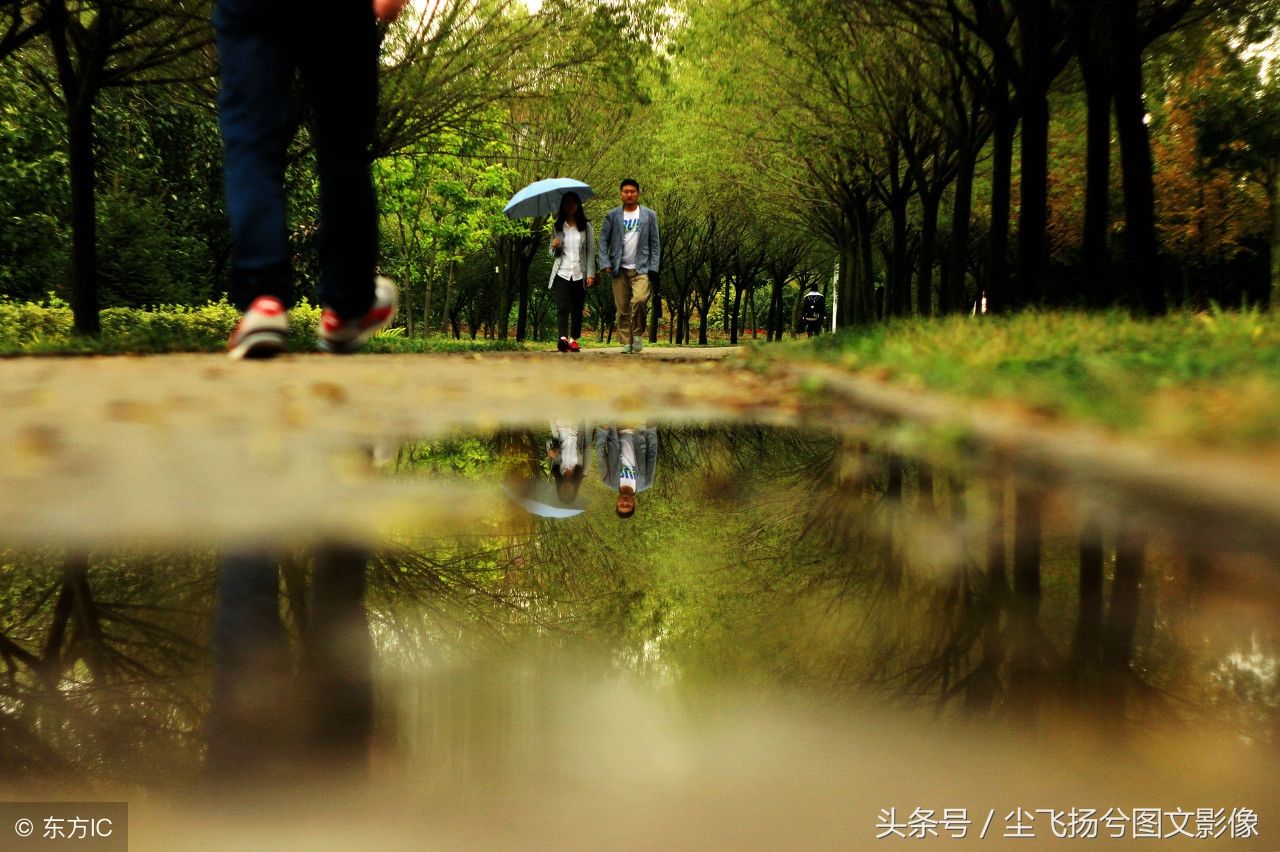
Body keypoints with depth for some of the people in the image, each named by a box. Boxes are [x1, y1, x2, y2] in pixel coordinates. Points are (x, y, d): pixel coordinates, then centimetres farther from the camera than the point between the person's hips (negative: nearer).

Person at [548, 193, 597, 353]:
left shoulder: (586, 226, 6)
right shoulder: (557, 227, 10)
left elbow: (590, 251, 4)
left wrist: (591, 274, -4)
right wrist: (554, 247, -7)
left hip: (579, 273, 0)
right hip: (562, 272, 0)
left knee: (577, 308, 2)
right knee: (562, 306, -15)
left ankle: (574, 339, 9)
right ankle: (563, 338, -28)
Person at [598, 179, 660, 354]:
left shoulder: (649, 215, 9)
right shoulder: (612, 215, 8)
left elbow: (655, 243, 8)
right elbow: (603, 240, 6)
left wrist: (653, 267, -1)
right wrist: (605, 263, -7)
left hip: (641, 268, -1)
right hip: (619, 269, 1)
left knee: (639, 299, -22)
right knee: (622, 309, -1)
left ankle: (638, 334, -2)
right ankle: (626, 342, 8)